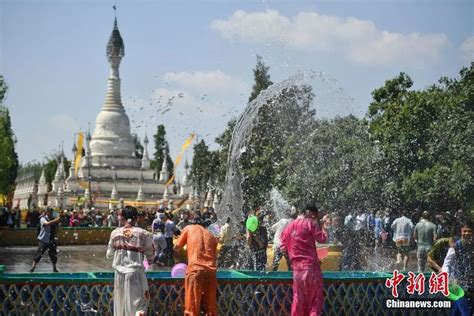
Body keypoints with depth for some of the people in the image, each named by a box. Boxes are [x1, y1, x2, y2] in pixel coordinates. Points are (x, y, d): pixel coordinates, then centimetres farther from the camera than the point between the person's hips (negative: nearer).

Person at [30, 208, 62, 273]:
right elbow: (47, 223, -30)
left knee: (54, 254, 6)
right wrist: (55, 220, -35)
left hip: (51, 240, 6)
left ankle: (54, 268, 19)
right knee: (39, 253, -8)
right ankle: (33, 267, -1)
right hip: (43, 240, -5)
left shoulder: (52, 219, 8)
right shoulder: (43, 218, -9)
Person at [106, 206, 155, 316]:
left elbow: (109, 255, 9)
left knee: (120, 305, 15)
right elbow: (150, 254, 0)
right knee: (138, 302, 2)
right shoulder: (143, 234, -7)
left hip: (120, 273, 3)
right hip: (136, 273, -3)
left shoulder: (115, 233, 0)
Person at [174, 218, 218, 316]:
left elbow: (176, 247, 19)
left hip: (195, 270, -4)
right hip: (211, 271, 4)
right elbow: (214, 255, 19)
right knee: (211, 308, 9)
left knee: (192, 307, -1)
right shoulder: (211, 235, 24)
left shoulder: (188, 228, 16)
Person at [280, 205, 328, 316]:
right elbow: (323, 238, -5)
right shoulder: (310, 223, -3)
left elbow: (283, 247, 14)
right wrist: (318, 224, 4)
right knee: (316, 297, 1)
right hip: (311, 265, -5)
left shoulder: (290, 226, 14)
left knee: (298, 298, 11)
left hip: (297, 266, 5)